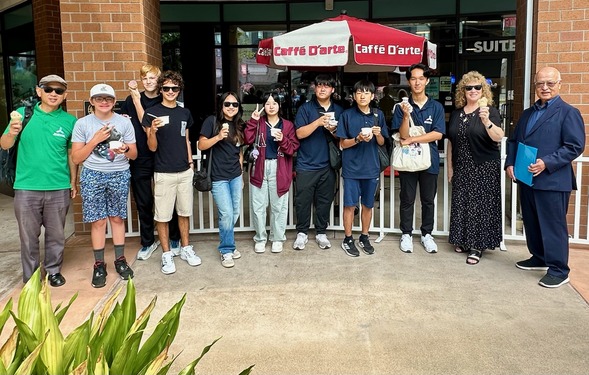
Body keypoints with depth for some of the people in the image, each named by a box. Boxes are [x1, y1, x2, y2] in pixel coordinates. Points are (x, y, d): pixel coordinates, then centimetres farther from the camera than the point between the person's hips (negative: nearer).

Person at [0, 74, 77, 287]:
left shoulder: (69, 121, 1)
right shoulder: (23, 114, 0)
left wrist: (73, 183, 9)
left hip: (59, 188, 1)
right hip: (26, 187, 0)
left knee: (56, 234, 12)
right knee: (29, 235, 9)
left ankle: (53, 270, 29)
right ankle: (30, 277, 22)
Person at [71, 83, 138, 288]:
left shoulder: (124, 122, 4)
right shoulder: (82, 124, 1)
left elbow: (134, 154, 6)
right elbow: (76, 158, -1)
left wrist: (125, 150, -17)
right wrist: (95, 140, -12)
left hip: (120, 175, 1)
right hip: (93, 176, -1)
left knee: (117, 218, 6)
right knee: (97, 220, 1)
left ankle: (120, 260, 17)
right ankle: (99, 265, 10)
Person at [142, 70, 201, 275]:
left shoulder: (185, 113, 9)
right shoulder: (152, 112, -5)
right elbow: (152, 147, -6)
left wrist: (191, 163, 10)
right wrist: (152, 131, -25)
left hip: (185, 171, 4)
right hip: (164, 173, -4)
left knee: (184, 212, 13)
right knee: (163, 216, 2)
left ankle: (186, 248, 26)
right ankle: (166, 254, 14)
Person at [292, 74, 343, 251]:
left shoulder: (338, 110, 9)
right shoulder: (306, 108, 0)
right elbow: (300, 133, -10)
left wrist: (333, 130, -10)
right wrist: (318, 122, -22)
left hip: (328, 165, 3)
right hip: (306, 164, -2)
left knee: (324, 201, 9)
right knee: (303, 201, 2)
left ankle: (321, 233, 22)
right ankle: (302, 233, 16)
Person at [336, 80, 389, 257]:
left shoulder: (378, 115, 4)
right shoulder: (347, 115, -5)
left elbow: (381, 143, 9)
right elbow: (343, 144, -3)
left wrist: (378, 134, -13)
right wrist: (358, 139, -20)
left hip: (371, 167, 3)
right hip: (352, 167, -3)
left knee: (368, 204, 12)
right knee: (350, 204, 3)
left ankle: (364, 237, 26)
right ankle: (348, 239, 15)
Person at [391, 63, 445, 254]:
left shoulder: (436, 107, 1)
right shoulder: (402, 107, -2)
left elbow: (438, 134, -9)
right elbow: (403, 136, -10)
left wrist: (412, 140, -13)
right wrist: (406, 116, -26)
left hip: (429, 160, 1)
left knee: (428, 200, 11)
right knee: (407, 200, 8)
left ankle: (427, 234, 24)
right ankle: (406, 234, 20)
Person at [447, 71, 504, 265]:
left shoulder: (490, 111, -6)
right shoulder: (456, 113, 9)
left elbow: (498, 137, -21)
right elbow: (451, 142, 13)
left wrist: (487, 121, -38)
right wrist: (450, 167, 11)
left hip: (484, 167, -4)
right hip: (461, 167, 5)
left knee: (479, 205, -1)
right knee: (461, 203, 9)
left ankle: (477, 246, 7)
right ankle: (463, 240, 23)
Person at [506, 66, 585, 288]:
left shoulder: (568, 113, -5)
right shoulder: (528, 113, 17)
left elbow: (575, 146, -13)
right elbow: (513, 141, 20)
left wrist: (546, 163, -21)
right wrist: (510, 163, 3)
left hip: (552, 181, -7)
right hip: (526, 179, 7)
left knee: (553, 226, -2)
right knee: (531, 223, 15)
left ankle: (559, 270, 8)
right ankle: (539, 258, 31)